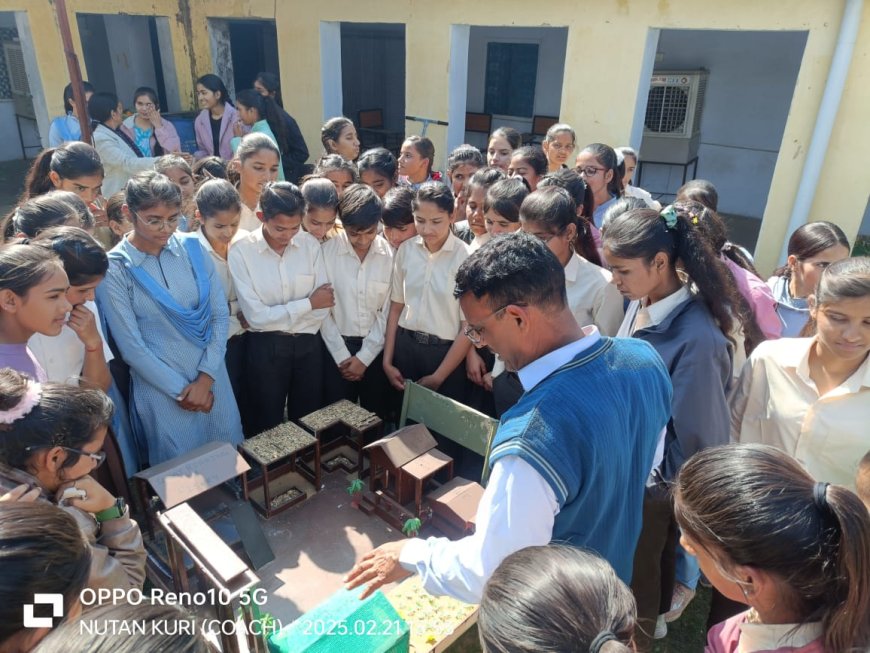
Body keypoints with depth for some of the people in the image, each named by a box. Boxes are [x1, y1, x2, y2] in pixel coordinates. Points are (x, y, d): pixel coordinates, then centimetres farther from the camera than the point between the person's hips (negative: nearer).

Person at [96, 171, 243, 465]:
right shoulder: (114, 269, -11)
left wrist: (206, 377, -8)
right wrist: (180, 390, -7)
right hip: (161, 389, -3)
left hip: (212, 380, 3)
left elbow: (221, 316, -1)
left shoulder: (193, 249, -2)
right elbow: (131, 346, -9)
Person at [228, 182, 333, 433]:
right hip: (265, 348, -2)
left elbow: (324, 306, -7)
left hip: (308, 345, 3)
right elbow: (256, 316, -16)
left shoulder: (311, 245, -5)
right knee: (267, 430, 14)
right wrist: (308, 303, -13)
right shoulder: (241, 252, -13)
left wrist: (274, 318, -12)